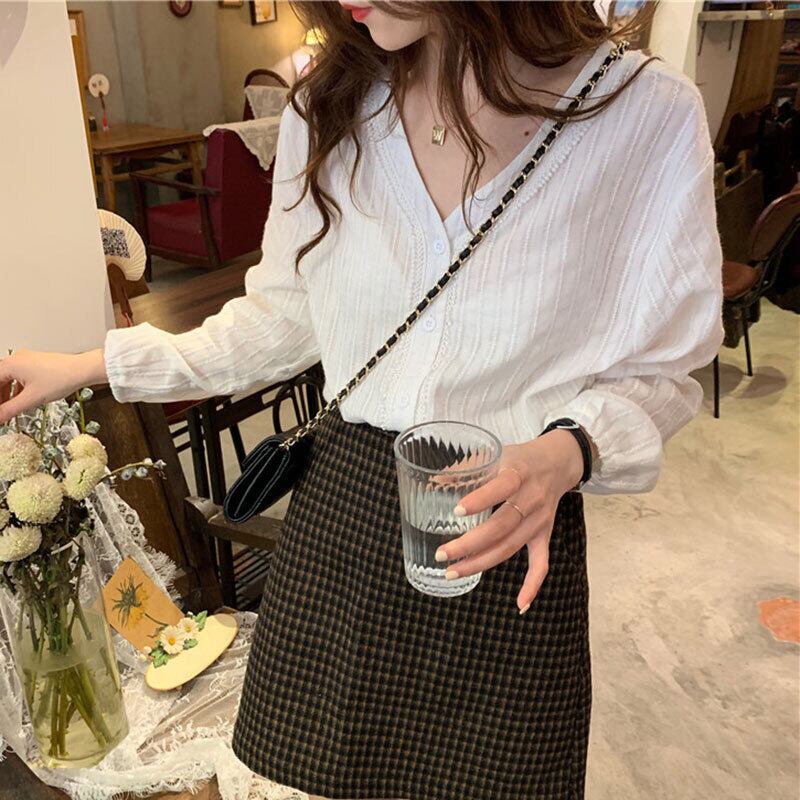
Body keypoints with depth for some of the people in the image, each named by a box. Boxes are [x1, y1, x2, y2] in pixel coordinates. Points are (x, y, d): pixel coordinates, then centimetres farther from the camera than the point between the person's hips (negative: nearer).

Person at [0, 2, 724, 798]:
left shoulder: (651, 114, -13)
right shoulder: (329, 110, -3)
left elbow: (658, 370, -3)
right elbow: (289, 316, 8)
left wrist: (569, 452, -24)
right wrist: (96, 365, 8)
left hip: (513, 521, -2)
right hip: (343, 498, 3)